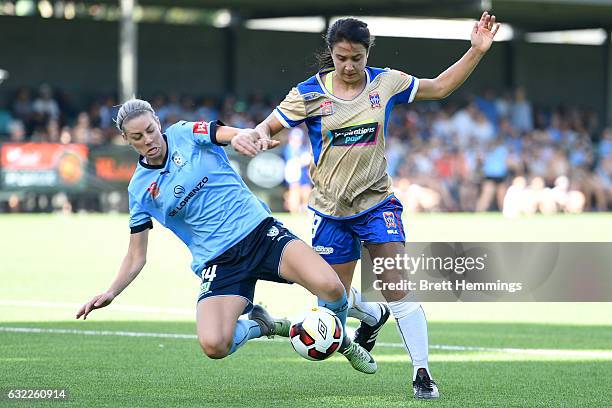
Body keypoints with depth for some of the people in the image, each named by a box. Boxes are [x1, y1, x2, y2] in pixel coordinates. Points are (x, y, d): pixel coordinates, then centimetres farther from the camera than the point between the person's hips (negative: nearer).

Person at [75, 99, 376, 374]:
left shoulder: (185, 134, 2)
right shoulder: (139, 189, 7)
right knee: (214, 345, -25)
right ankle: (260, 325, 11)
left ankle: (341, 341, 9)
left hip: (259, 230, -1)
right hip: (217, 260, 1)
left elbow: (230, 134, -16)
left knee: (329, 287, -27)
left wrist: (242, 136, -41)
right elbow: (136, 255, 13)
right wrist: (111, 293, -3)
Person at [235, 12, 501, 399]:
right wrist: (259, 136, -28)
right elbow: (268, 127, -3)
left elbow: (440, 87, 8)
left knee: (398, 286, -16)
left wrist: (477, 51, -1)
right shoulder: (309, 94, -8)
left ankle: (422, 372, -10)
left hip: (377, 202, -1)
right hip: (331, 209, 1)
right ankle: (374, 316, 47)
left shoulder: (385, 83, -3)